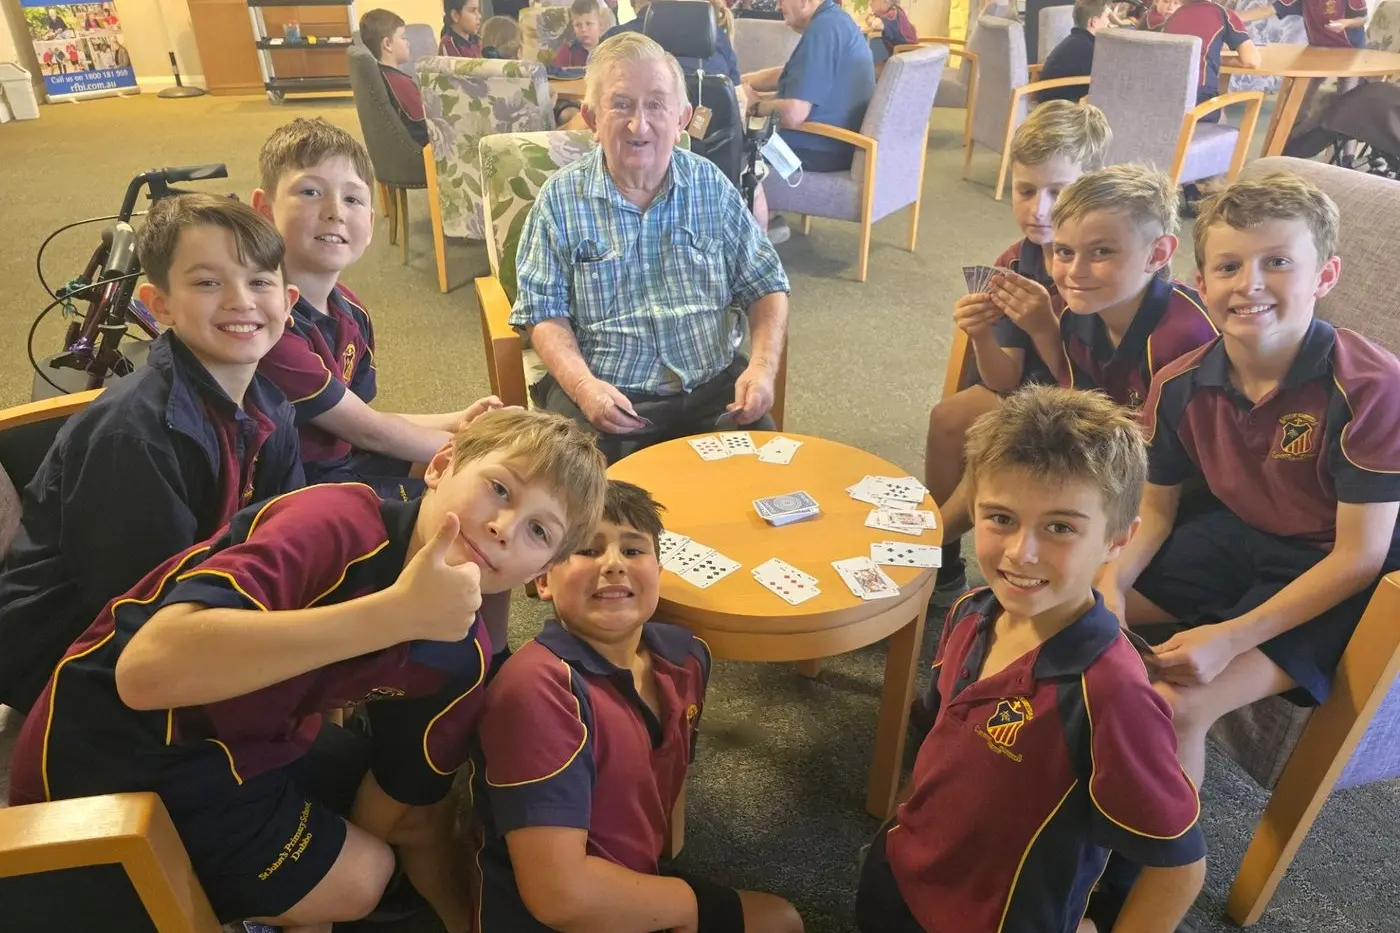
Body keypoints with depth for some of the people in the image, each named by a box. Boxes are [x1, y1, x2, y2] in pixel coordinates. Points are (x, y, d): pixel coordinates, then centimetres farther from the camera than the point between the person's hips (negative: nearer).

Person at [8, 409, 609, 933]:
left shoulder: (461, 657, -9)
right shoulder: (338, 521, -29)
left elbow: (405, 820, 2)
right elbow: (147, 670, -42)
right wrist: (396, 610, -43)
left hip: (249, 739, 7)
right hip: (116, 748, -7)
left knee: (424, 817, 11)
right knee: (354, 879, -11)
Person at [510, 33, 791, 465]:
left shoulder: (712, 186, 6)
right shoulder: (560, 198, 0)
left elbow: (765, 285, 10)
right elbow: (544, 312, 1)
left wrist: (763, 365, -8)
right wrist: (583, 385, -18)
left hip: (713, 387, 3)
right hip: (604, 394, -2)